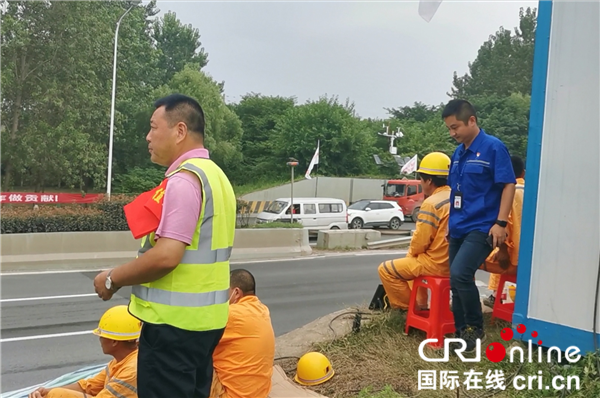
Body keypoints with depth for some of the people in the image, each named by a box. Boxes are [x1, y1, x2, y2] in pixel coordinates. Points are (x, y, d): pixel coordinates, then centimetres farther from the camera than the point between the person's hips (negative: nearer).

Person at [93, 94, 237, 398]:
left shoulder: (184, 179, -18)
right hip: (205, 316, 9)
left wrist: (113, 279, -10)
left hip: (176, 319, -9)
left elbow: (166, 256, -25)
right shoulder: (214, 175, 13)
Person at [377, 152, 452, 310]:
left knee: (385, 269, 0)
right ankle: (420, 304, 33)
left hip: (437, 263, -9)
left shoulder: (431, 203, -19)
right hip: (455, 261, 9)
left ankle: (405, 307, 12)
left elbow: (420, 241, -18)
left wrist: (411, 252, 4)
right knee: (412, 261, 34)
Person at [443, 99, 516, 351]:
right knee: (457, 283, 9)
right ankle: (461, 333, 22)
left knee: (460, 274, -21)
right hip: (459, 228, 8)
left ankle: (476, 329, -1)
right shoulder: (458, 153, 12)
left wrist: (500, 223, -17)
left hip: (482, 227, -8)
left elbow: (508, 185, -11)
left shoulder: (493, 147, -9)